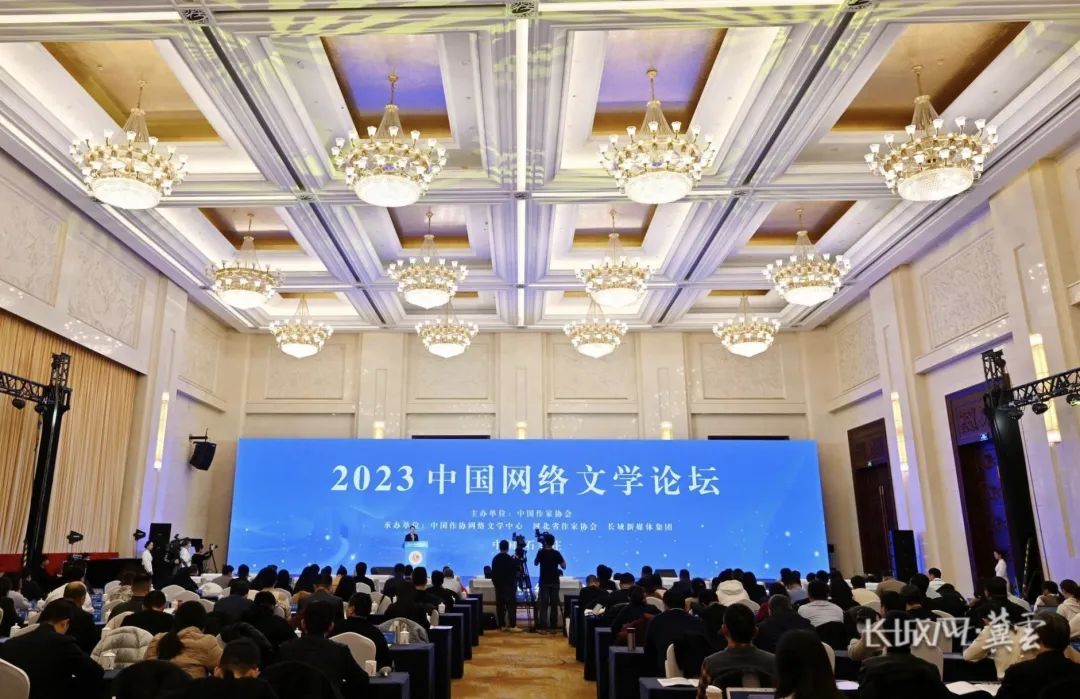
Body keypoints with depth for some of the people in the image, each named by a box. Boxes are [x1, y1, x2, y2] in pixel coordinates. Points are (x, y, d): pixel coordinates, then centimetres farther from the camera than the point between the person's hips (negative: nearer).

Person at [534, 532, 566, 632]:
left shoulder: (541, 552, -5)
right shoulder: (556, 553, -3)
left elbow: (535, 563, 11)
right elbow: (564, 566, 2)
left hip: (544, 582, -1)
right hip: (555, 582, 1)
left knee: (543, 604, 0)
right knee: (554, 605, 5)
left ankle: (543, 627, -5)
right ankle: (553, 627, 6)